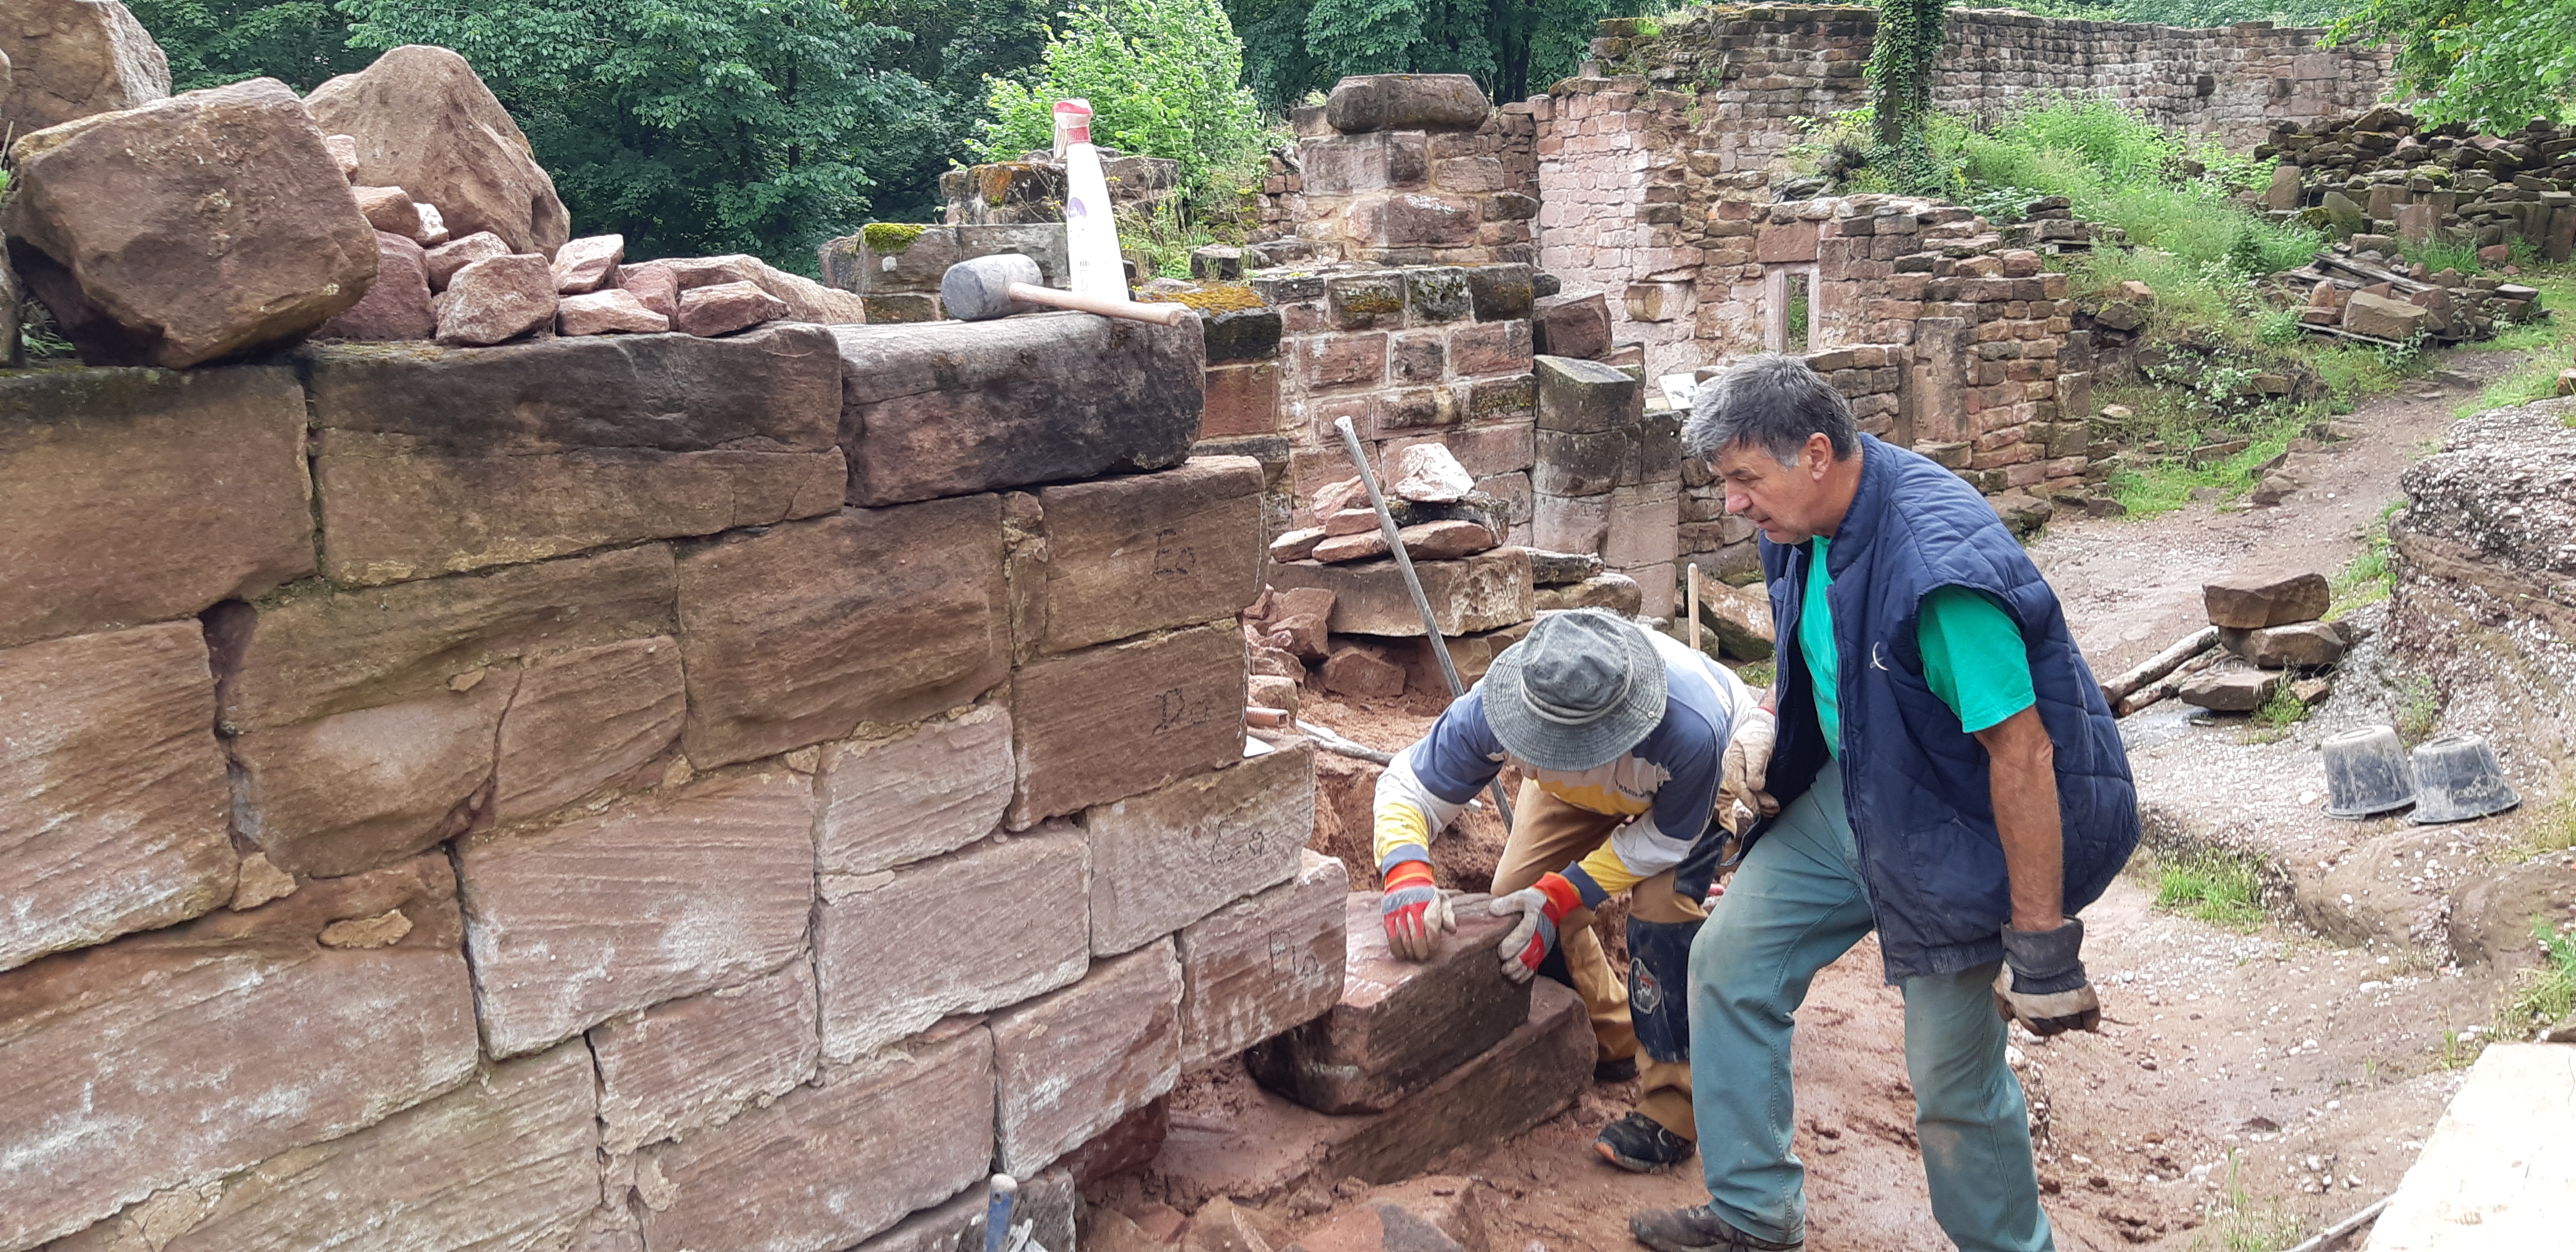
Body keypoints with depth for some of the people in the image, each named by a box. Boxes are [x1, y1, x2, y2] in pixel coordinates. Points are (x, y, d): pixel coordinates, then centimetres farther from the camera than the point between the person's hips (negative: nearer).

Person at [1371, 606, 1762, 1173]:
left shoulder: (1692, 730, -47)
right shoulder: (1492, 711, -39)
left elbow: (1662, 840, -27)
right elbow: (1406, 787, -26)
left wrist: (1561, 896, -34)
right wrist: (1408, 877, -47)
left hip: (1709, 780, -4)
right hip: (1587, 781, 4)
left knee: (1663, 904, -26)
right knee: (1518, 897, -6)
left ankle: (1672, 1105, -9)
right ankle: (1613, 1040, 19)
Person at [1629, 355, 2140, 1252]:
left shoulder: (1940, 561, -33)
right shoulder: (1809, 523, -4)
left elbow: (2022, 753, -30)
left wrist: (2042, 944, -27)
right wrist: (1765, 721, 5)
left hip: (1953, 831, -9)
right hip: (1850, 791, 9)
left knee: (1955, 1079, -1)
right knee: (1729, 960, 9)